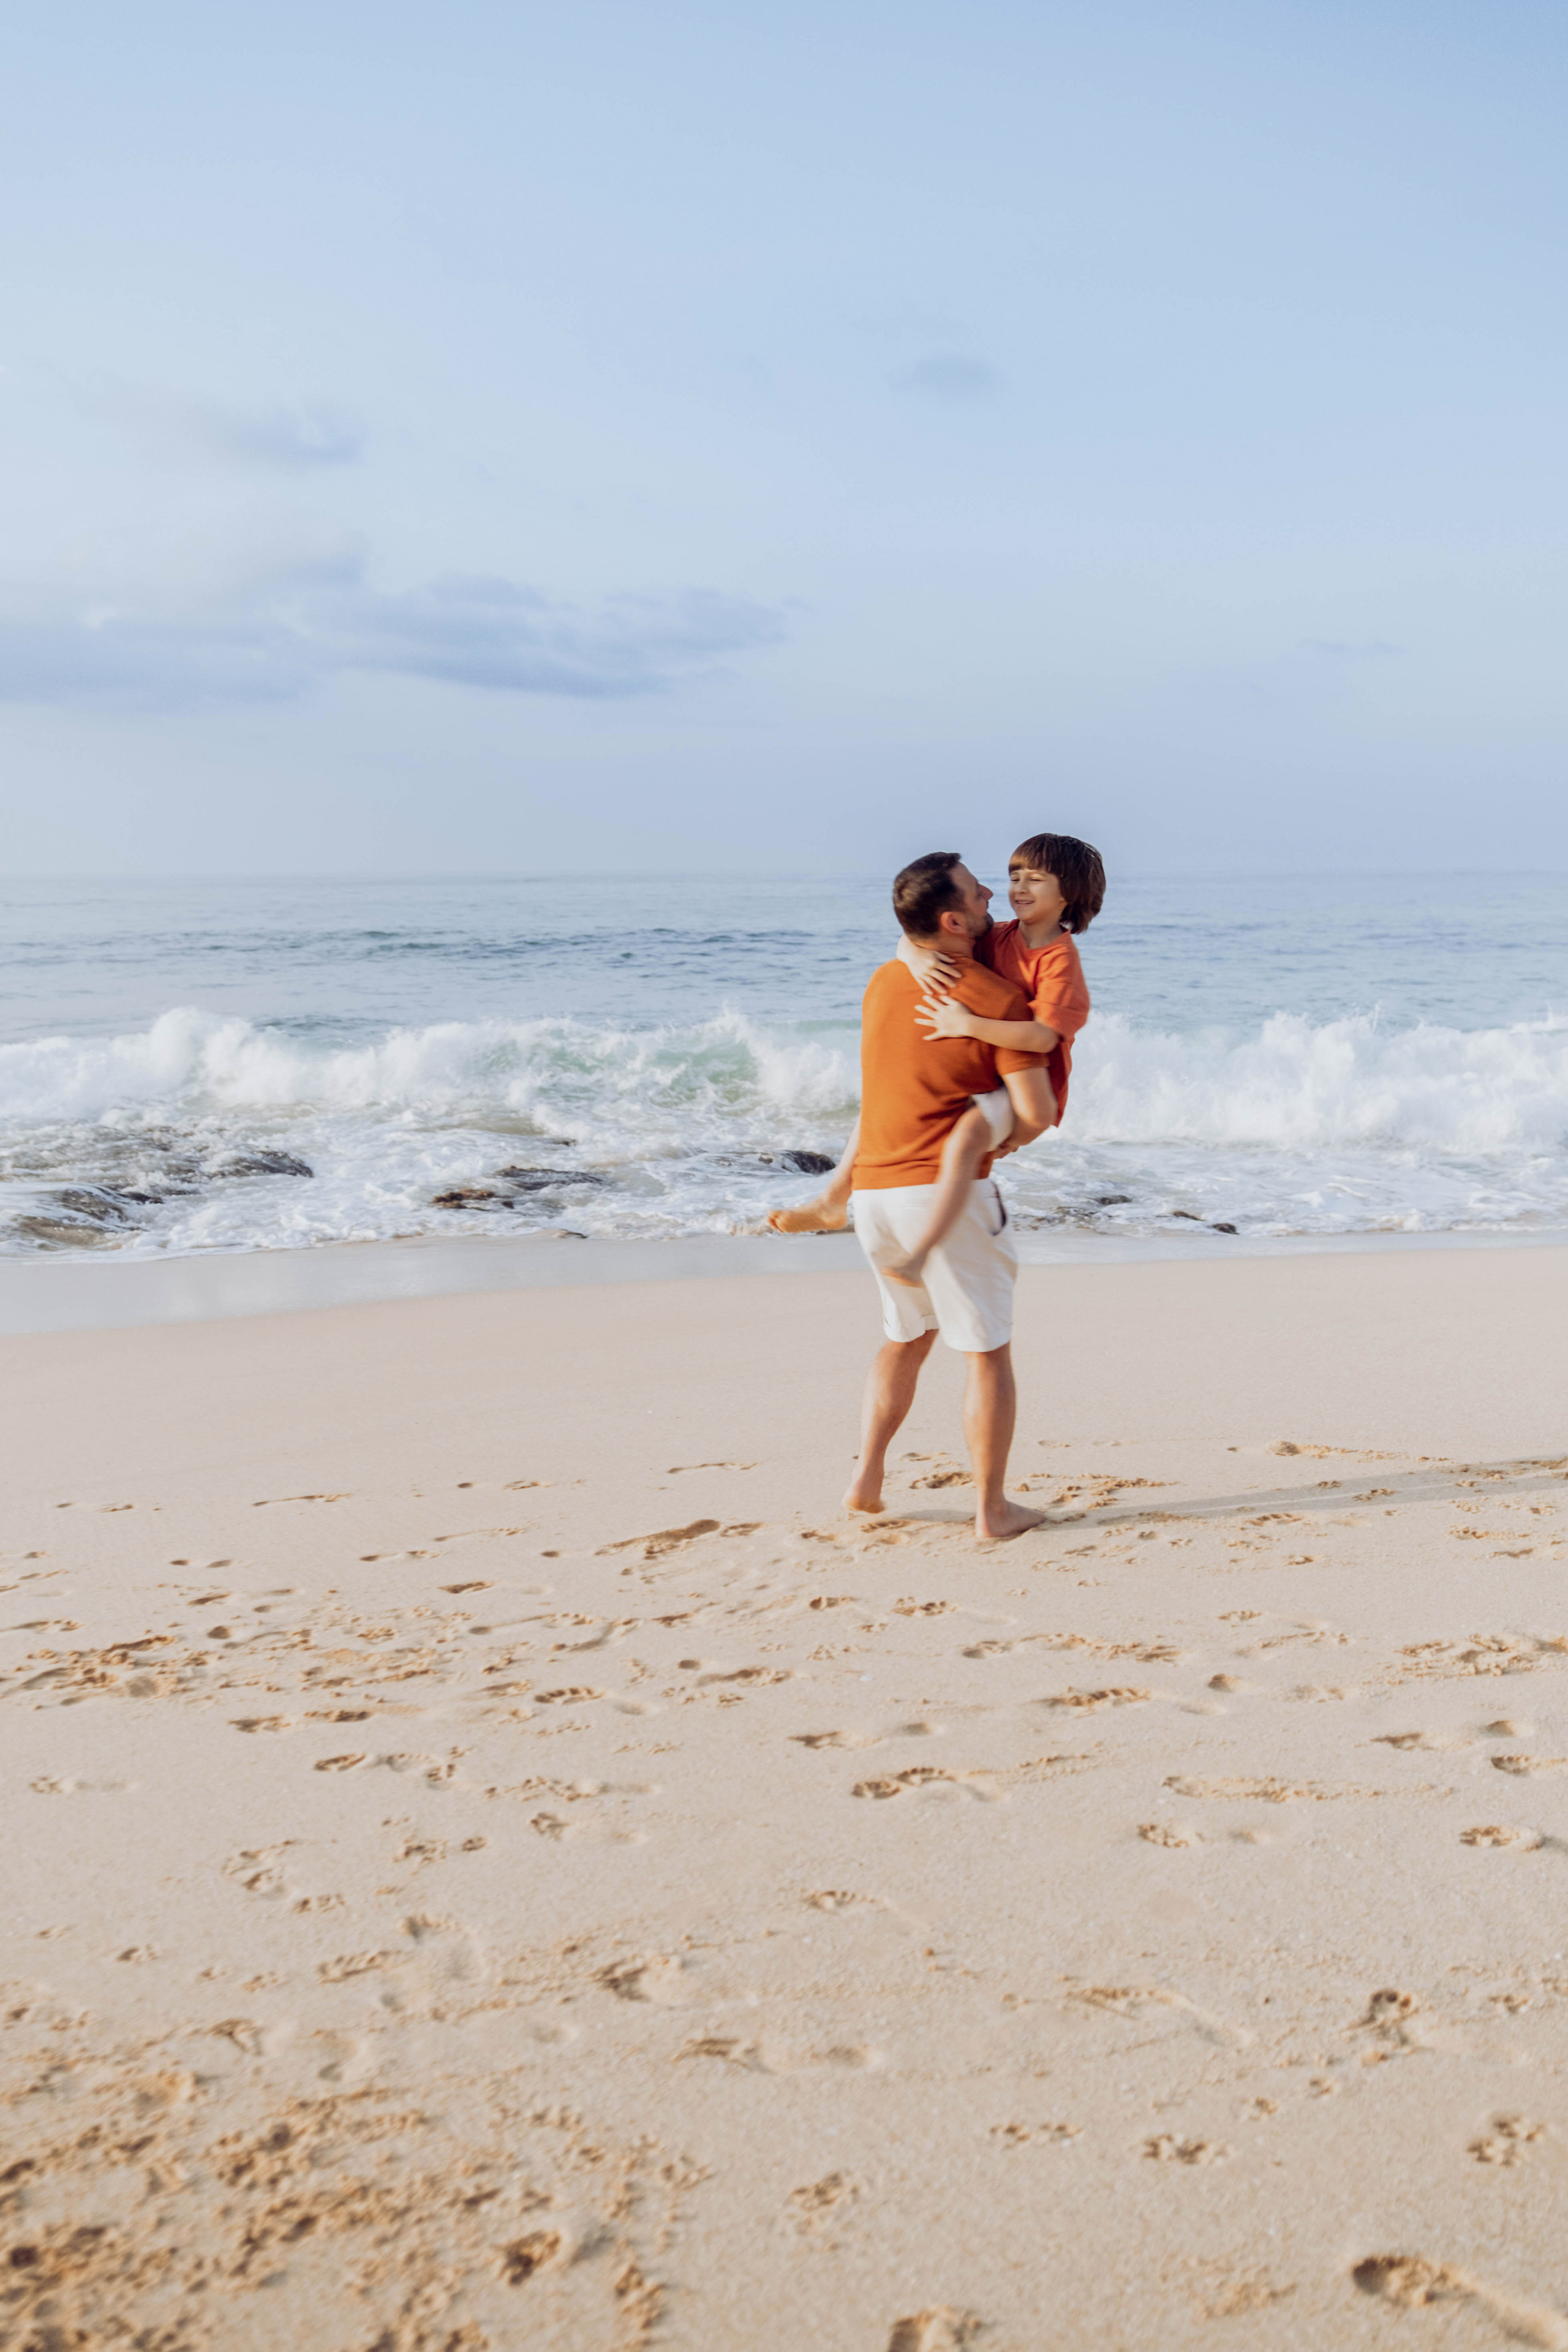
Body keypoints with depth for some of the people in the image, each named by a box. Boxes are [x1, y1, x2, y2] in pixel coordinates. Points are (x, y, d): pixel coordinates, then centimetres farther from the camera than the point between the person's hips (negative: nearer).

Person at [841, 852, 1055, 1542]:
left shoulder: (881, 984, 10)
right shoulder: (999, 999, -10)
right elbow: (1036, 1113, -13)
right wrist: (995, 1145, 7)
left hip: (873, 1187, 6)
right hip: (944, 1192, -6)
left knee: (905, 1335, 25)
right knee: (988, 1350, 6)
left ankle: (866, 1479, 20)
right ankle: (992, 1510, 9)